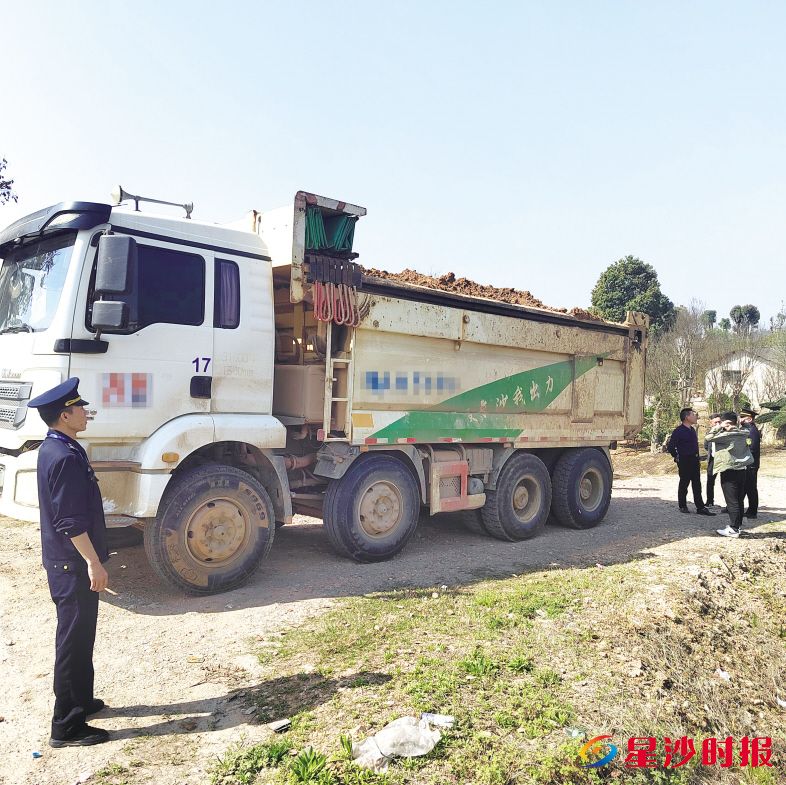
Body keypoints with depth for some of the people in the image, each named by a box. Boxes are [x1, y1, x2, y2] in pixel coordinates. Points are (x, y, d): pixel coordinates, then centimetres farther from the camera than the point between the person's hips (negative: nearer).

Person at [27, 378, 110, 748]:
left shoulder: (52, 448, 9)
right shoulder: (66, 457, -24)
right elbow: (71, 521, -25)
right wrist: (93, 562, -20)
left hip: (64, 560, 10)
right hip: (73, 564, -10)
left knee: (77, 635, 21)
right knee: (75, 640, 0)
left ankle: (79, 700, 36)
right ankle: (67, 727, 10)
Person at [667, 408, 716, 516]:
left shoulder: (692, 430, 13)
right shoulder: (678, 431, -13)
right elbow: (671, 446, -13)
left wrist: (697, 458, 17)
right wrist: (676, 457, -8)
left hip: (694, 460, 7)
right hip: (684, 461, -7)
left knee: (697, 485, 7)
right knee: (684, 483, 3)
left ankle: (700, 507, 9)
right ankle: (682, 506, 14)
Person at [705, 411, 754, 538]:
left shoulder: (726, 435, -16)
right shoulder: (743, 434, 4)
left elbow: (709, 437, -14)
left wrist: (719, 427, -7)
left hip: (729, 471, -7)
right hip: (741, 470, 7)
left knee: (731, 501, -5)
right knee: (739, 500, 14)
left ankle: (733, 529, -3)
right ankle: (738, 525, 23)